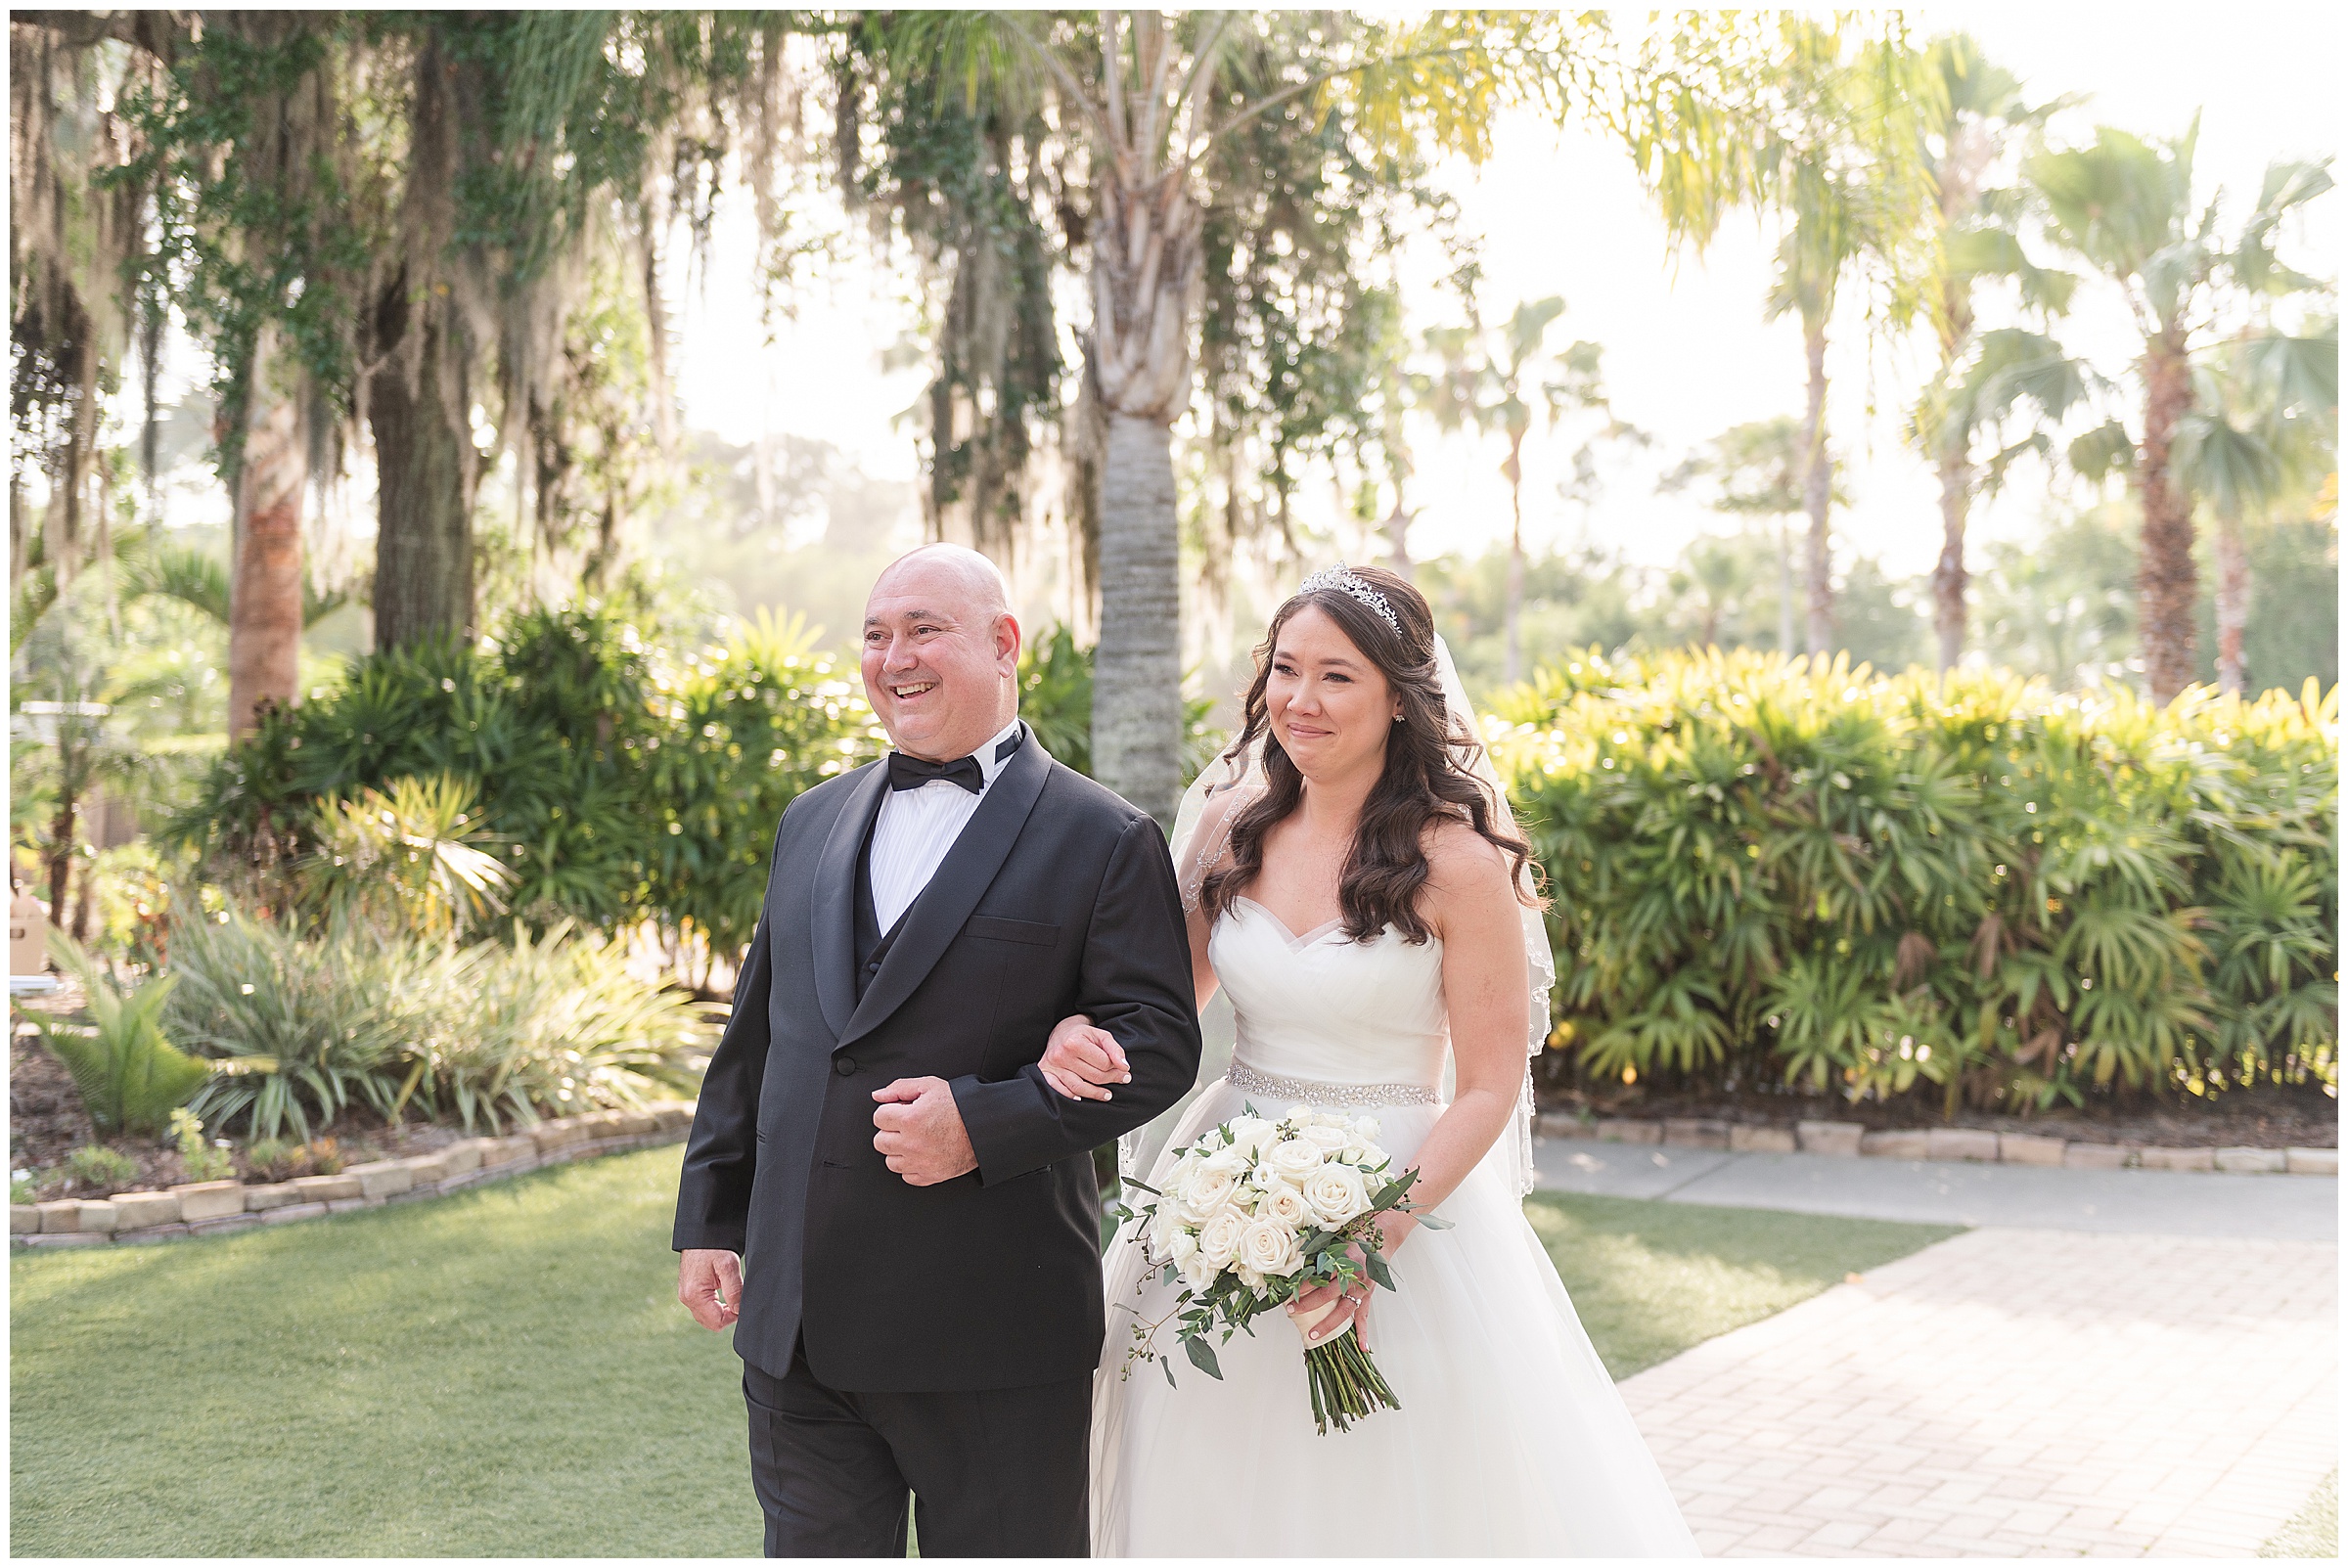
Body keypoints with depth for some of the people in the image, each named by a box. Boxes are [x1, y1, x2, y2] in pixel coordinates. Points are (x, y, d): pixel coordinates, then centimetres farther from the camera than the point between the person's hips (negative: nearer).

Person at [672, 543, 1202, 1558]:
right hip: (797, 1324, 5)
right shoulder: (813, 822, 14)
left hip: (994, 1342, -5)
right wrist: (709, 1219, 15)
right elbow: (754, 1035, 17)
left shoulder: (1104, 842, -4)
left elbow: (1158, 1043, -10)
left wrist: (985, 1121, -21)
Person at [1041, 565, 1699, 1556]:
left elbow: (1489, 1089, -11)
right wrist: (1079, 1031, -11)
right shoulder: (1231, 823, 1)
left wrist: (1376, 1235, -22)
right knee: (1216, 1497, 14)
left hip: (1403, 1199, -4)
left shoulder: (1455, 861, -13)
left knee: (1385, 1496, 7)